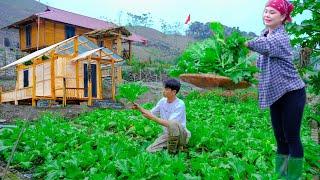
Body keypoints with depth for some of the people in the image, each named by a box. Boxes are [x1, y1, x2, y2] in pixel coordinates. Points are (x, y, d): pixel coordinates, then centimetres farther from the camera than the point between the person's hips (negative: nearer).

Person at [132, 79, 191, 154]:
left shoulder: (180, 104, -20)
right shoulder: (162, 101, 0)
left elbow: (169, 123, -28)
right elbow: (151, 114, 11)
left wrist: (153, 118, -29)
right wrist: (139, 108, -5)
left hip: (181, 134, -6)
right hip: (166, 134, 6)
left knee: (173, 123, -38)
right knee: (150, 150, -12)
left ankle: (173, 149, -15)